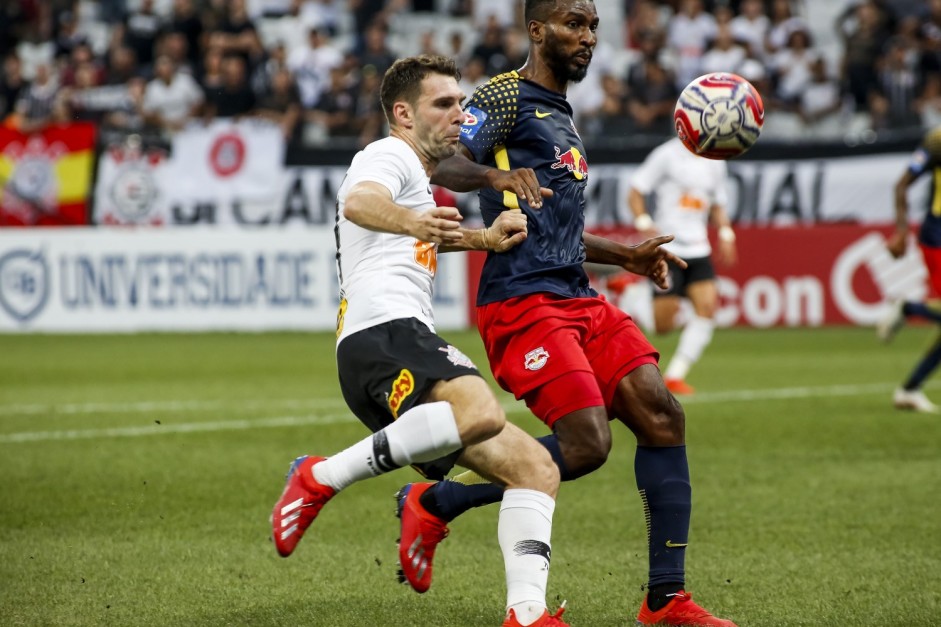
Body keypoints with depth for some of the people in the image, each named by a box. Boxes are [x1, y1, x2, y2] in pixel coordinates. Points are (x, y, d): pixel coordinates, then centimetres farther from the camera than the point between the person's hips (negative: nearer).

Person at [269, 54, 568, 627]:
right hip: (384, 333, -10)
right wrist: (411, 220, -42)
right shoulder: (389, 155, 4)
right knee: (482, 413, -37)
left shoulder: (415, 184, 34)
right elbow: (361, 202, -20)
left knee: (535, 468, 0)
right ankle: (321, 479, -26)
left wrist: (482, 239, 39)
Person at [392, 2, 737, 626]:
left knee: (662, 415, -5)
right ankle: (432, 504, 0)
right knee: (586, 444, -19)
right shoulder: (507, 96, -3)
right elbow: (442, 163, -19)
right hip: (522, 300, -9)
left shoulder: (563, 117, 25)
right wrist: (494, 174, -37)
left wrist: (626, 255, 26)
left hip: (579, 299, 9)